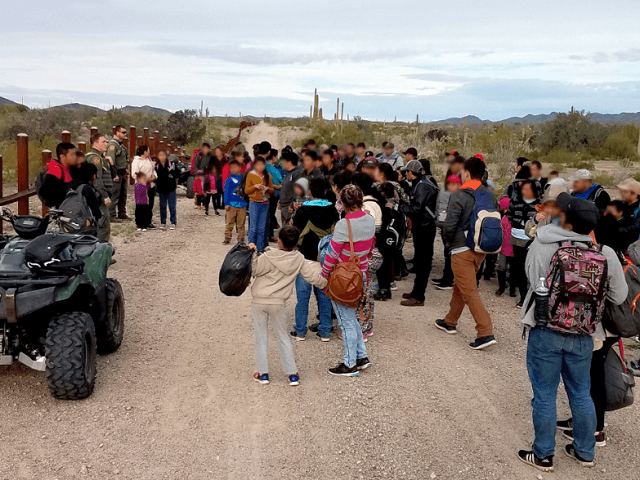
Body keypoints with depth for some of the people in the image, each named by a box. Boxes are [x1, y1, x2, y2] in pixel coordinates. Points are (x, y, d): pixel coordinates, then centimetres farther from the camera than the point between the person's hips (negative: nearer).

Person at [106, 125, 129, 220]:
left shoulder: (121, 144, 17)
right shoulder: (112, 144, -14)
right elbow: (111, 161, -20)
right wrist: (114, 175, -22)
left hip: (123, 174, 10)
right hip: (116, 174, -10)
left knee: (123, 195, 14)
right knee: (115, 195, -7)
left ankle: (122, 213, 23)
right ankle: (111, 215, -2)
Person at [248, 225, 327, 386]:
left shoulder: (268, 257, -14)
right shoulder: (299, 260, -4)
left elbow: (251, 271, -9)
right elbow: (314, 277, 0)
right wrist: (326, 283, 19)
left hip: (260, 301, -2)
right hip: (279, 303, 2)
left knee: (261, 338, 11)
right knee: (283, 337, 15)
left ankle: (263, 374, 15)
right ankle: (292, 374, 14)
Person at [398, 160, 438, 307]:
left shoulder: (422, 186, -16)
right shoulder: (418, 184, 14)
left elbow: (416, 209, -24)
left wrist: (398, 206, -18)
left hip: (424, 229, -10)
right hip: (422, 227, 10)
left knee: (422, 263, -6)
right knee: (421, 261, 16)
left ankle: (418, 297, -2)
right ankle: (417, 292, 27)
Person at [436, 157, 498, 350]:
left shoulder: (459, 196, -15)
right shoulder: (490, 196, 5)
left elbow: (449, 226, -18)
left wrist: (450, 242, 1)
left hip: (462, 249, -8)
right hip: (480, 249, 8)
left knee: (469, 292, -6)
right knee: (459, 285, 22)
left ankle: (486, 333, -12)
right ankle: (450, 322, 37)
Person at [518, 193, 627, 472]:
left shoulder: (541, 245, -16)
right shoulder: (605, 254, -10)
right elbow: (618, 297, -1)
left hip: (545, 333, -3)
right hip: (583, 336, 3)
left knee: (544, 395, 10)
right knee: (581, 394, 20)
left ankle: (543, 455, 22)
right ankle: (584, 452, 34)